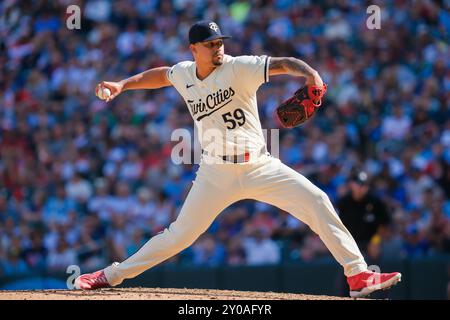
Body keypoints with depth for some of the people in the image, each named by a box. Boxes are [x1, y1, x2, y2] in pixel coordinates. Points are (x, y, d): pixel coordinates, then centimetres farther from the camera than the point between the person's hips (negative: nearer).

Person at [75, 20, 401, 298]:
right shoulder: (184, 74, 2)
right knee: (180, 234, 4)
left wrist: (310, 73, -44)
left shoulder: (239, 68, -11)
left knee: (317, 201, -17)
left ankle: (358, 274, -15)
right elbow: (161, 75, 27)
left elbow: (284, 63, -24)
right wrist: (122, 85, 21)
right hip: (217, 173, 2)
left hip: (260, 167, -2)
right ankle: (111, 276, 19)